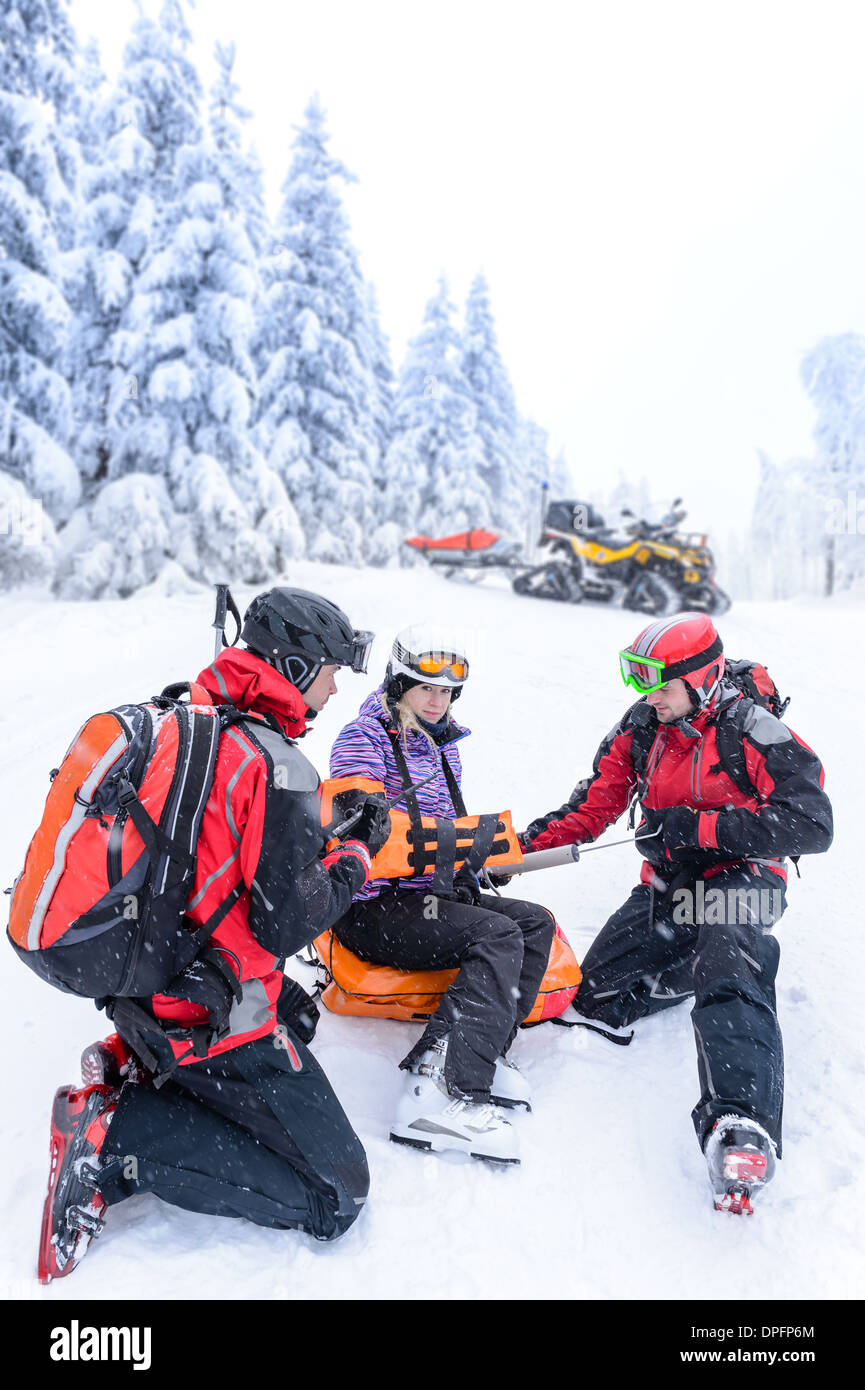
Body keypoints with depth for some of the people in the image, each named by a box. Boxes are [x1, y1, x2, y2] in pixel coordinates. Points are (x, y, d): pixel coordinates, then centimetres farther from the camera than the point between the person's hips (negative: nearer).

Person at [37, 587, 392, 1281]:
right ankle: (118, 1138, -7)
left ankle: (132, 1067, 14)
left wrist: (331, 831, 13)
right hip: (209, 1013, -9)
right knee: (336, 1197, 0)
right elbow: (285, 921, -20)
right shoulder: (277, 764, -22)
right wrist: (358, 853, -4)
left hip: (144, 977, 9)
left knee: (296, 1017, 36)